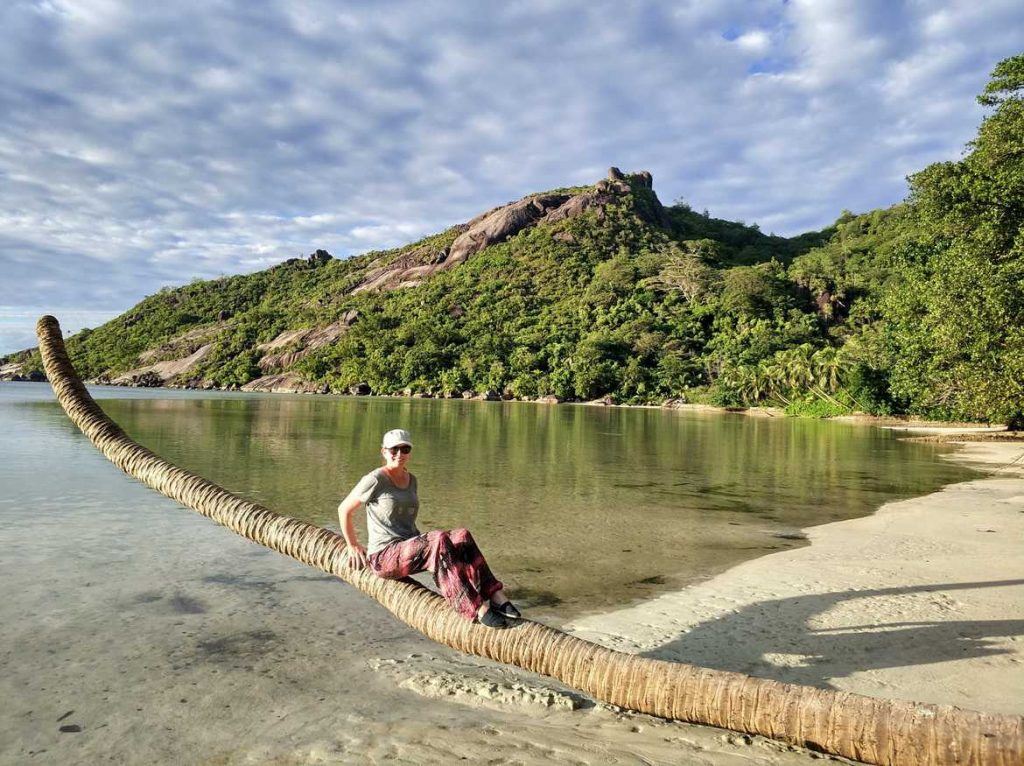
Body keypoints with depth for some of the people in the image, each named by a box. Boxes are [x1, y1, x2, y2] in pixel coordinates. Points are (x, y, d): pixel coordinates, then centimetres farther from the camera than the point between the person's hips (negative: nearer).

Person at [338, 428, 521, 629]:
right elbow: (344, 509, 1)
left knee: (462, 536, -20)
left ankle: (496, 596, -30)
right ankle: (477, 609, -42)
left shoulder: (411, 480, 15)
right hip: (384, 556, -7)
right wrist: (353, 547, 5)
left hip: (410, 550, 7)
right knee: (439, 540, -34)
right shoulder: (376, 480, -7)